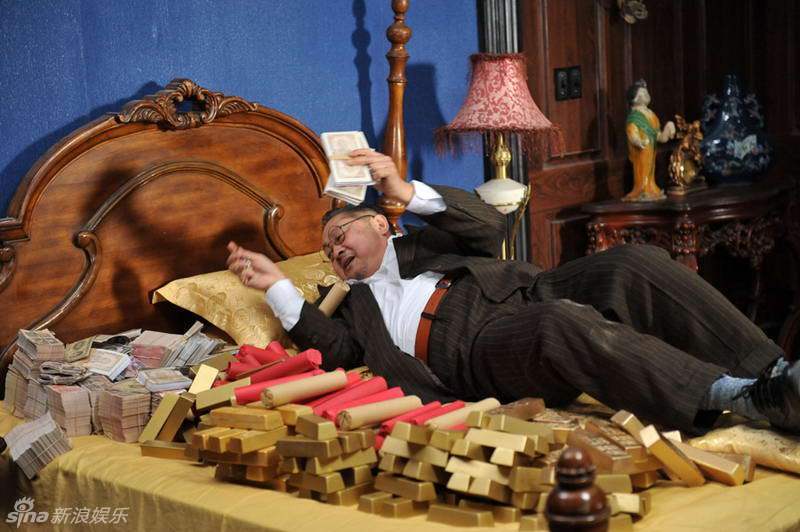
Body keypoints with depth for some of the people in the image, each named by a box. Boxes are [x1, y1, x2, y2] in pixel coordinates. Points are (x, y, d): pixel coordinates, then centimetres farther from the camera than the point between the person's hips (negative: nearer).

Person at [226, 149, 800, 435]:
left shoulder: (423, 242, 31)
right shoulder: (356, 305, 31)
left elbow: (488, 225, 13)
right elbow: (332, 347, 10)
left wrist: (407, 191, 3)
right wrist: (277, 284, 6)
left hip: (522, 294, 3)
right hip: (475, 348, -3)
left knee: (634, 264, -25)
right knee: (560, 324, -39)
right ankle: (737, 396, -47)